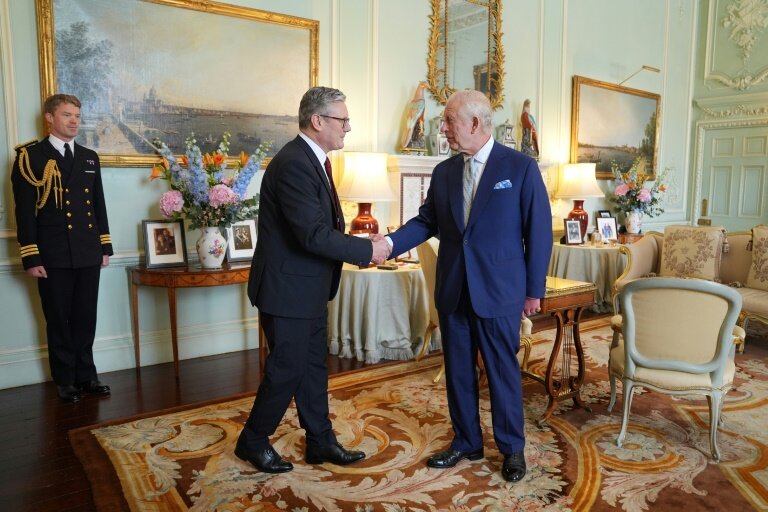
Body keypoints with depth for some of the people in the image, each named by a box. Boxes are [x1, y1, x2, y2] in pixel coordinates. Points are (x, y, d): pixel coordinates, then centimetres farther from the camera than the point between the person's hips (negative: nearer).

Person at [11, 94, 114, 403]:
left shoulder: (89, 158, 13)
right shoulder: (30, 156, -2)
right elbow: (25, 210, -6)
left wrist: (105, 246, 11)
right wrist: (31, 258, -10)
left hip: (88, 255, 4)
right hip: (53, 257, -4)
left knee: (86, 319, 10)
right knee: (58, 321, 6)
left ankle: (85, 375, 22)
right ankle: (65, 380, 18)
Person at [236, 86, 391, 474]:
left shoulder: (312, 160, 11)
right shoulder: (294, 164, -22)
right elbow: (315, 235, -27)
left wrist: (359, 249, 1)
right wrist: (366, 249, -17)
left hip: (309, 288, 10)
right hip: (288, 288, -10)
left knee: (314, 366, 16)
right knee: (287, 368, 4)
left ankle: (320, 441, 30)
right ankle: (253, 441, 26)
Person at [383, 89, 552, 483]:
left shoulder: (521, 167, -6)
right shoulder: (444, 172, 8)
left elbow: (539, 230, -5)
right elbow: (426, 221, 7)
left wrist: (534, 291, -5)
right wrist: (389, 243, -10)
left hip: (498, 291, -4)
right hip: (452, 290, 5)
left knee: (503, 372, 8)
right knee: (458, 370, 14)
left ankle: (512, 449, 28)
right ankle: (466, 443, 32)